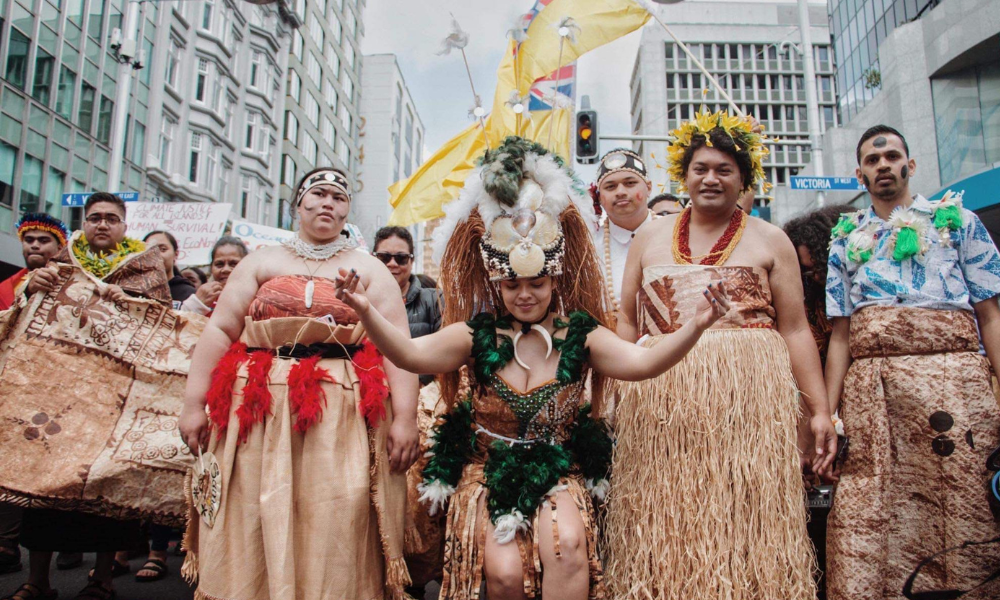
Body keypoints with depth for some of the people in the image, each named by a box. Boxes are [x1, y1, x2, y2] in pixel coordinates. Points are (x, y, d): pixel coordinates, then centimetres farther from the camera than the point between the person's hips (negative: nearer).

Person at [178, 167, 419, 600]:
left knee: (336, 528, -1)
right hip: (260, 410, 2)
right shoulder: (262, 262, 14)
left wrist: (405, 417, -11)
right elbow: (219, 330, 8)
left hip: (344, 414, -1)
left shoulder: (369, 268, 9)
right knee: (254, 525, 6)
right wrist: (194, 403, 0)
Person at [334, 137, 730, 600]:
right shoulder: (477, 336, -4)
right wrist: (368, 313, -34)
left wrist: (696, 326, -33)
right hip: (487, 469, 0)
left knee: (567, 545, -29)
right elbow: (411, 354, -15)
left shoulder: (579, 336, -3)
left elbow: (642, 362, -16)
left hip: (557, 471, 0)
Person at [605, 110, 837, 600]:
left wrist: (819, 410, 0)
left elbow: (795, 330, 6)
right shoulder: (650, 237, 15)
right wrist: (612, 396, 7)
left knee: (744, 521, -1)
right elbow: (627, 322, 14)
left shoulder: (769, 241, 10)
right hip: (663, 403, 1)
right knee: (667, 530, 3)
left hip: (747, 400, -1)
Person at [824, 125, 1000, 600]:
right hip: (868, 394, 2)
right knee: (869, 523, 1)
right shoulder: (846, 239, 17)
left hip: (953, 378, -1)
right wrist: (827, 413, 5)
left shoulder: (957, 220, 12)